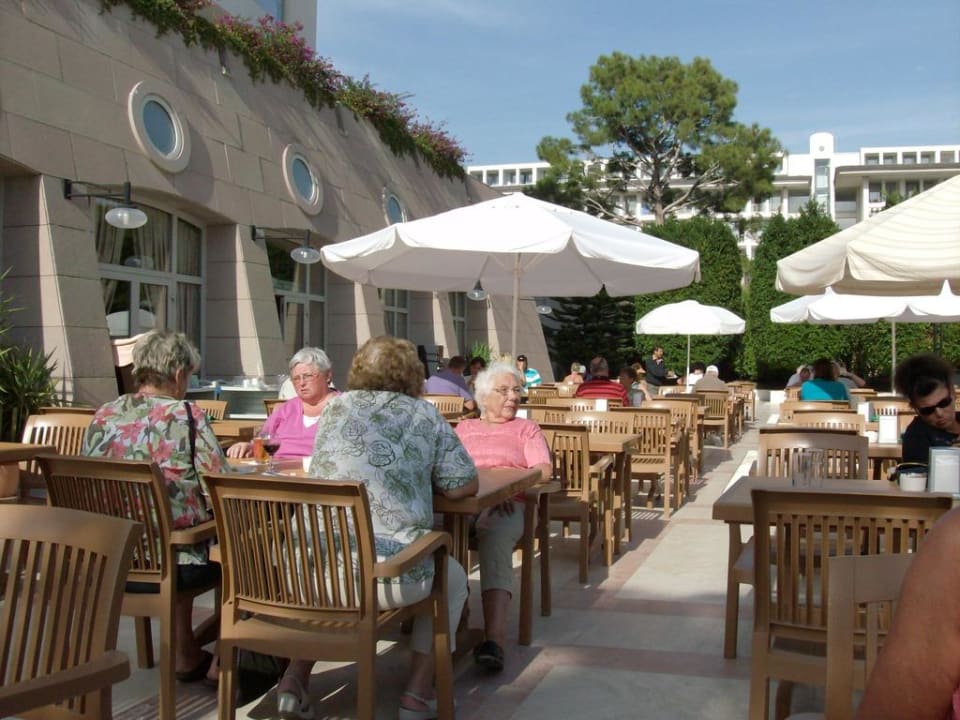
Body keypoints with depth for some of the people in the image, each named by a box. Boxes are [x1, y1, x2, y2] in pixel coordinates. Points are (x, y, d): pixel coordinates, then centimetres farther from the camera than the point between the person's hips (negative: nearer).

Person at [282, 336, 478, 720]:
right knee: (453, 578, 28)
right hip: (387, 572, -3)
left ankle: (294, 677, 26)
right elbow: (463, 486, 8)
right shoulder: (424, 415, 7)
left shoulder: (335, 407, 15)